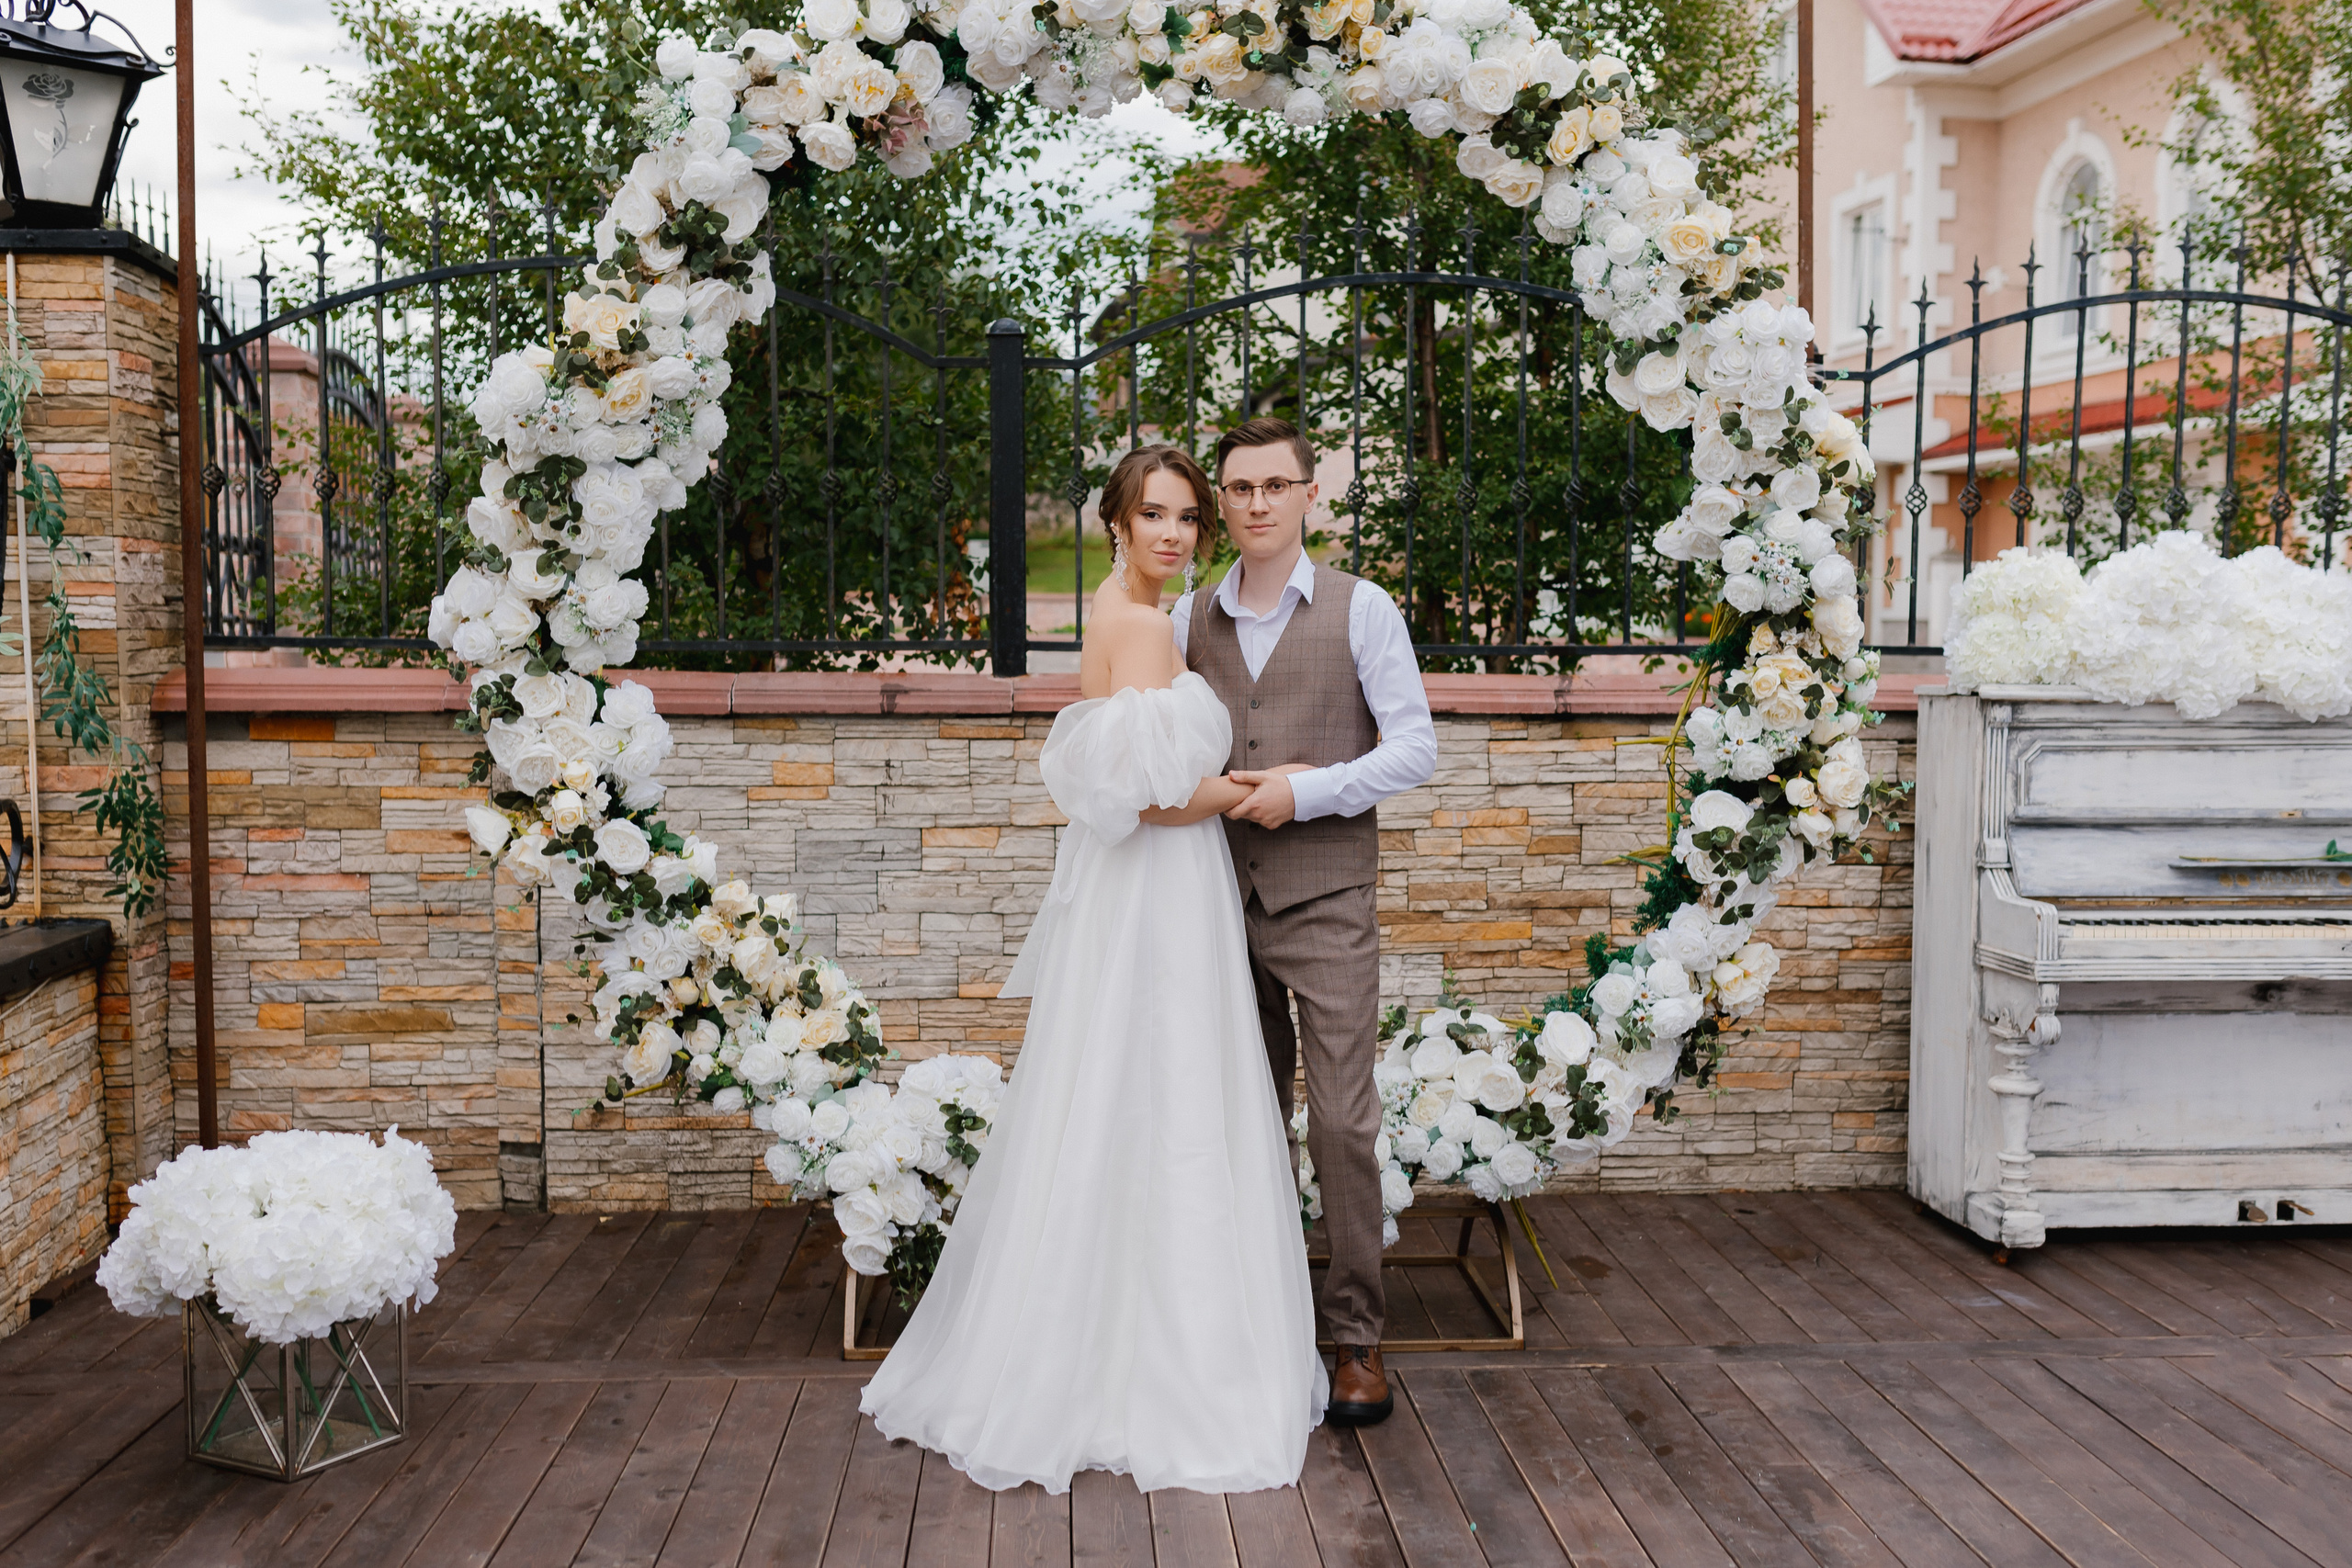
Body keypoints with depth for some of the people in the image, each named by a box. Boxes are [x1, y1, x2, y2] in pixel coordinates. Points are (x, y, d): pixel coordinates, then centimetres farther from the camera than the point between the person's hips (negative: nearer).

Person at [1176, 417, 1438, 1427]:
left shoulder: (1362, 611, 0)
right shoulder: (1189, 619, 10)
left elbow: (1415, 749, -4)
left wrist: (1303, 791, -13)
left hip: (1325, 899, -4)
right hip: (1224, 898, 4)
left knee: (1343, 1126, -6)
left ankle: (1356, 1338, 6)